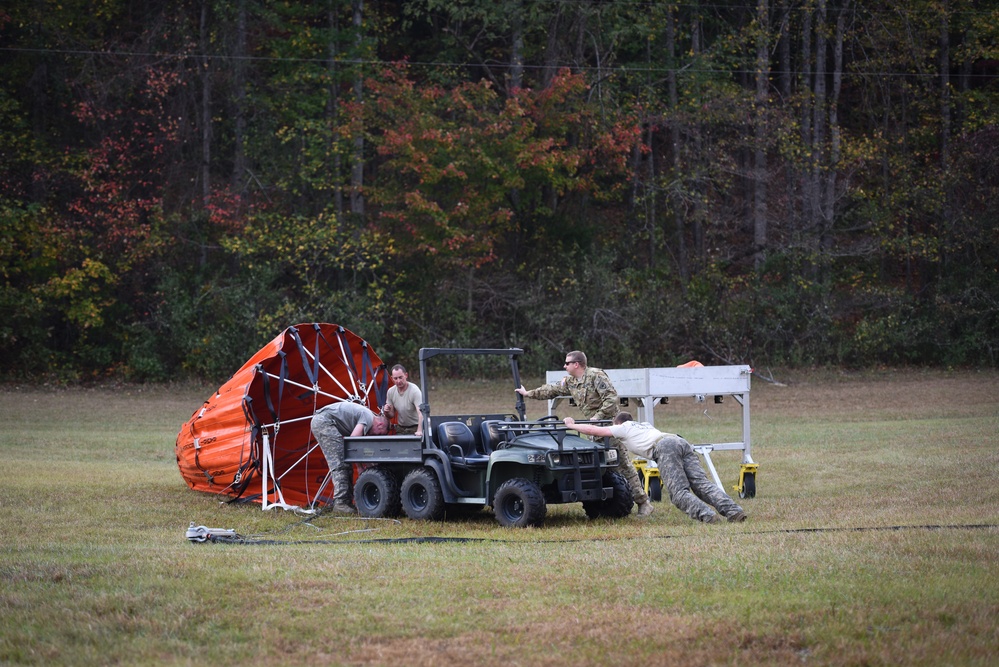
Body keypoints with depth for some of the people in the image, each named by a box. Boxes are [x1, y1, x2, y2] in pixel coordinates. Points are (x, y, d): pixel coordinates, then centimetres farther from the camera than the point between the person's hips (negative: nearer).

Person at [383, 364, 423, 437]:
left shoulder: (414, 390, -20)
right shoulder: (391, 391, -1)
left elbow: (420, 413, -32)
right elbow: (391, 415, 8)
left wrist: (419, 431, -46)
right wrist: (386, 412, -16)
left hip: (415, 429, -5)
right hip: (400, 429, 5)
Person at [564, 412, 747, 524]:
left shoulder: (622, 428, 24)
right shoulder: (645, 425, 43)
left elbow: (593, 430, 29)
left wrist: (572, 425, 46)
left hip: (664, 447, -7)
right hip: (681, 441, 7)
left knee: (679, 492, -13)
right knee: (702, 483, -6)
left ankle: (707, 515, -36)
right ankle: (734, 511, -25)